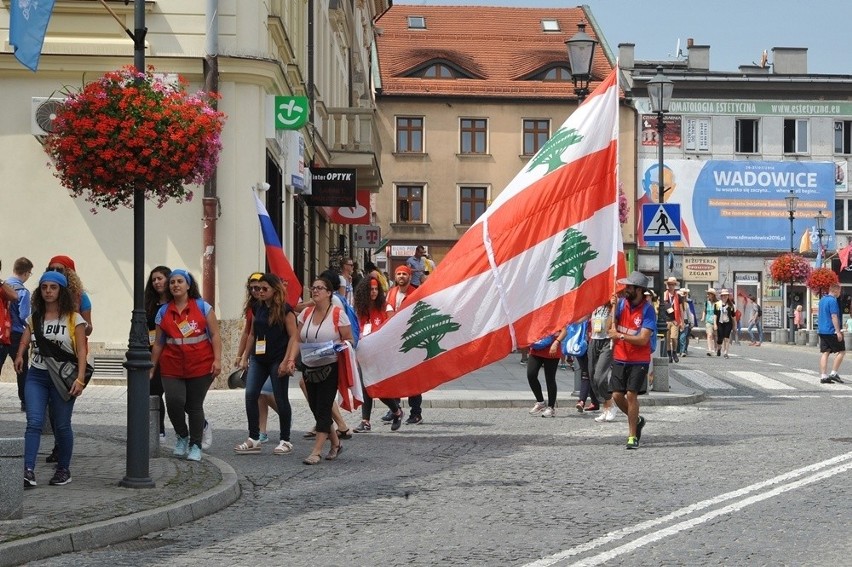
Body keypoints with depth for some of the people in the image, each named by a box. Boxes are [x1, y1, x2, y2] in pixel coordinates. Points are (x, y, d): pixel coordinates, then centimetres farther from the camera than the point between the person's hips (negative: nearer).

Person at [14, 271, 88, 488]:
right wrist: (19, 356, -15)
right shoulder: (34, 318, 10)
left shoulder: (74, 319, -2)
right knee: (34, 422, -12)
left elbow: (81, 350, -6)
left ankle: (63, 469, 21)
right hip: (36, 375, 3)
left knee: (62, 425, 5)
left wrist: (80, 379, -17)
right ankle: (28, 471, -19)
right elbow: (24, 342, 8)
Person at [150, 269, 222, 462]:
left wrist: (217, 360, -9)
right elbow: (158, 343, 11)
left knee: (194, 405, 3)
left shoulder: (202, 307, 2)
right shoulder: (163, 312, 8)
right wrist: (151, 368, 11)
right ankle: (182, 436, 12)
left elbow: (215, 335, 0)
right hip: (172, 368, 1)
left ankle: (195, 445, 17)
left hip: (201, 366, -1)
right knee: (174, 401, -15)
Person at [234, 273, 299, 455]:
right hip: (258, 359, 6)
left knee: (280, 398, 1)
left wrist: (287, 361, -17)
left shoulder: (284, 310, -8)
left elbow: (293, 336, -10)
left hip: (277, 360, -6)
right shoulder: (258, 308, 11)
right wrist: (245, 357, 16)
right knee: (250, 395, -4)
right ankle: (253, 439, 2)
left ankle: (285, 440, 12)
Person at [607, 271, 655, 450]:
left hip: (639, 361, -5)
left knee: (631, 394, -10)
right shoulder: (621, 303, 3)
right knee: (617, 395, 1)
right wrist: (613, 306, -12)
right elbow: (610, 328, 0)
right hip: (620, 359, 5)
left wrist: (620, 336, -16)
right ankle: (637, 420, 28)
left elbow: (643, 339, -18)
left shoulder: (647, 310, -12)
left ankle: (632, 436, 0)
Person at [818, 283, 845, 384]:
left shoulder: (822, 299, 15)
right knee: (841, 351, 1)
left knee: (824, 353, 7)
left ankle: (823, 376, 2)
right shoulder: (833, 300, -13)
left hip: (821, 330, 9)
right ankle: (833, 373, -4)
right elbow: (834, 316, -19)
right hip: (831, 331, -9)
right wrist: (838, 332, -20)